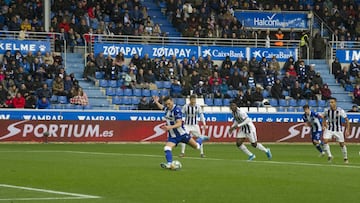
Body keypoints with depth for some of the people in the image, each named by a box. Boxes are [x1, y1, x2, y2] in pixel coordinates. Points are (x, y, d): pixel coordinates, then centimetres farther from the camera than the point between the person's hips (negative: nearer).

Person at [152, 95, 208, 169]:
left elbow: (179, 123, -32)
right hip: (172, 136, 5)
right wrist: (156, 102, 17)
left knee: (196, 146, 9)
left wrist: (170, 127, -45)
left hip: (181, 134, -5)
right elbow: (161, 107, 28)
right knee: (167, 148, -23)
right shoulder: (166, 108, -1)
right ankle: (169, 164, -34)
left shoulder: (177, 110, -23)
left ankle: (200, 139, 43)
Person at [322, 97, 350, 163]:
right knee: (325, 141, -18)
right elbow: (324, 118, 11)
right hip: (329, 129, 2)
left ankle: (345, 158, 24)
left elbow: (346, 120, -9)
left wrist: (347, 130, -13)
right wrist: (323, 125, -1)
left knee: (342, 144, 4)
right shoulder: (326, 110, -10)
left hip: (338, 130, -2)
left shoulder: (340, 111, -19)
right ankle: (329, 156, -4)